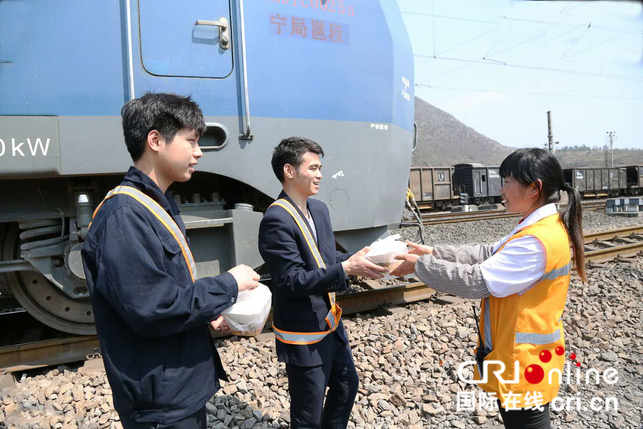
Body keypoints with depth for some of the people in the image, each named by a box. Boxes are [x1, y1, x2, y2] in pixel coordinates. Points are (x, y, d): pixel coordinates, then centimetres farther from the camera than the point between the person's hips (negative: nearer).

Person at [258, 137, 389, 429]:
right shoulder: (276, 220, -23)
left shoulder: (319, 209, 5)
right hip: (303, 334, -8)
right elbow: (292, 282, -26)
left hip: (331, 323, 9)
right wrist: (347, 269, -29)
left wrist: (356, 260, -4)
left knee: (347, 385, 26)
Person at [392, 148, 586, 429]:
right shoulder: (541, 228, 5)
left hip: (524, 363, -9)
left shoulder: (538, 241, -27)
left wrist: (420, 266, -17)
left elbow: (475, 281, -26)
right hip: (519, 356, 9)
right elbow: (487, 255, 8)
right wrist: (434, 253, 0)